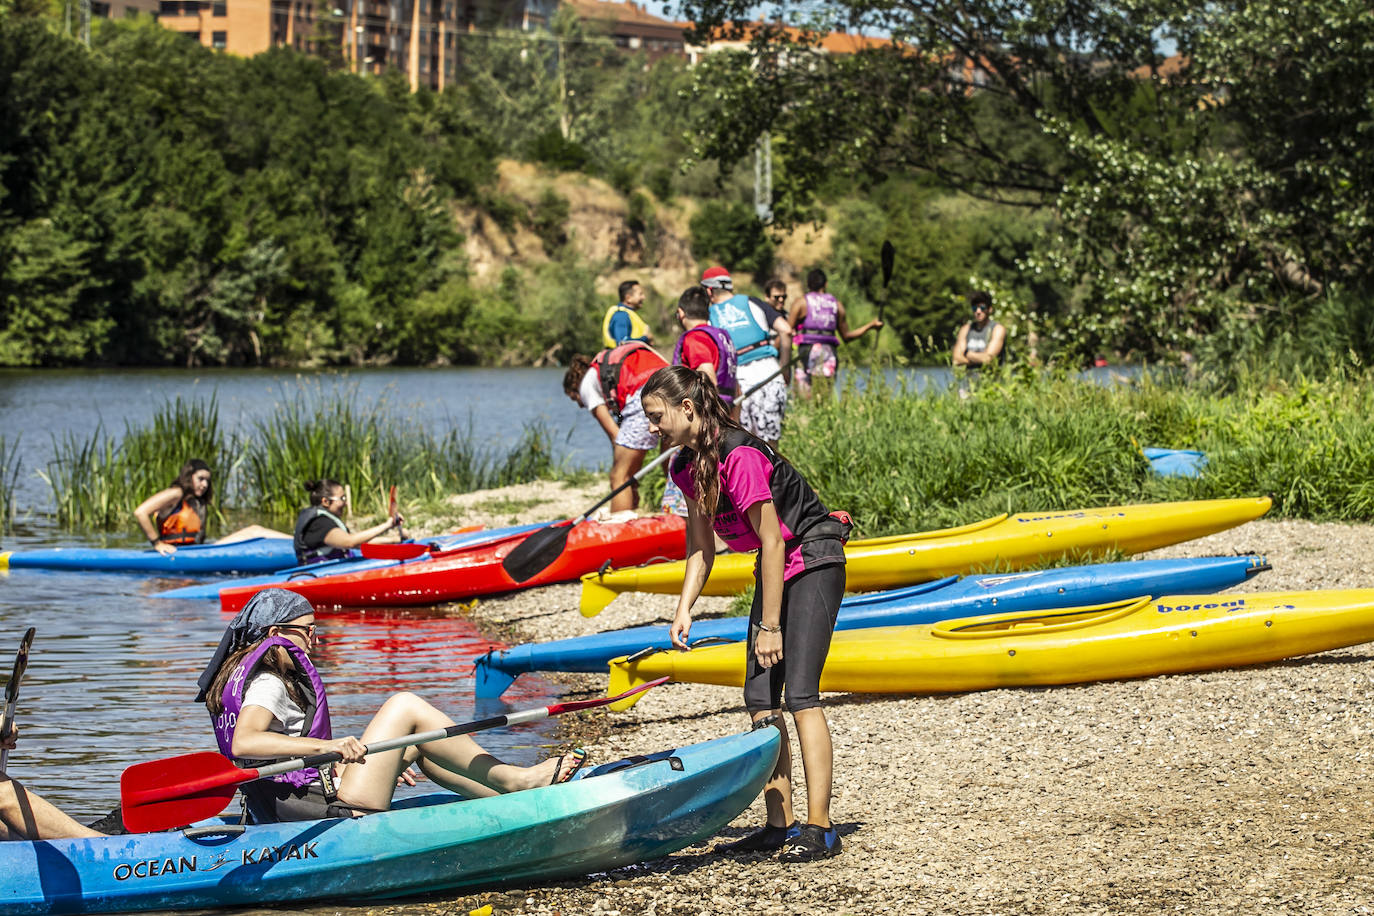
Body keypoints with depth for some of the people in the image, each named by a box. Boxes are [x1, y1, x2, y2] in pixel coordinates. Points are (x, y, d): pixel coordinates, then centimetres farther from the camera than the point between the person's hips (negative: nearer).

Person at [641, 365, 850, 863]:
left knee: (799, 694, -16)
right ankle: (781, 824, 8)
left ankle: (819, 827, -15)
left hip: (813, 560, -9)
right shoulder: (687, 467, 2)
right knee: (760, 698, 4)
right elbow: (700, 547, 10)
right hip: (774, 566, 9)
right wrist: (684, 610, -4)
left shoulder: (739, 456, -26)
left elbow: (772, 541, -24)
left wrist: (770, 627, -21)